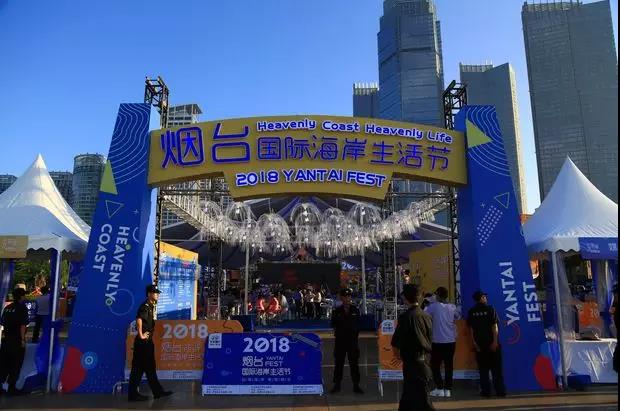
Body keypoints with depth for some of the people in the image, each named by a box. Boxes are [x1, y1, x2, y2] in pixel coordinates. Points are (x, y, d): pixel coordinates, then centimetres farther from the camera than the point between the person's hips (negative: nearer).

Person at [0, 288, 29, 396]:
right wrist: (23, 339, -12)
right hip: (17, 340, -6)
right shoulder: (22, 308, -13)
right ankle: (12, 388, 9)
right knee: (16, 365, 4)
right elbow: (23, 325, -17)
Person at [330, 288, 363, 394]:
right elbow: (333, 325, 6)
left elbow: (358, 324, 8)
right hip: (340, 340, 0)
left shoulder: (355, 310, 3)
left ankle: (356, 385, 15)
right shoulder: (337, 311, 0)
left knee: (354, 363, 6)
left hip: (353, 339, 0)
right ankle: (337, 384, 19)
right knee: (339, 363, 8)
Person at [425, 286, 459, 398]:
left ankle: (439, 389, 4)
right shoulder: (452, 307, 3)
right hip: (451, 341, 4)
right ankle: (448, 389, 11)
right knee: (449, 365, 9)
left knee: (435, 365, 6)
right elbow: (457, 317, 21)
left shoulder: (433, 306, -10)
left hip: (438, 341, -4)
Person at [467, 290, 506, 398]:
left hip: (479, 344, 2)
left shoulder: (471, 312, 2)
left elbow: (471, 329, -1)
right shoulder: (490, 309, -5)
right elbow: (495, 326, -10)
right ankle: (500, 391, 9)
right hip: (491, 343, -2)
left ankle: (486, 391, 7)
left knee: (483, 368, 7)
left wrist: (474, 343, 1)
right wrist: (495, 341, -10)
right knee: (496, 368, 7)